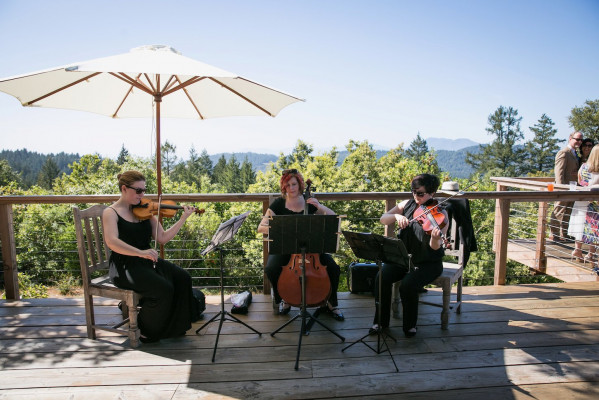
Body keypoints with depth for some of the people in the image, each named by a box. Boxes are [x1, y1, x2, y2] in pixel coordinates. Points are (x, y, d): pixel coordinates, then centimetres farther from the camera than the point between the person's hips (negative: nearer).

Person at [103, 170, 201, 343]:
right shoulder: (111, 212, -5)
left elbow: (162, 238, 4)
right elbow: (112, 241, -24)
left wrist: (183, 219, -6)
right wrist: (140, 252, -36)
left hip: (146, 261, 6)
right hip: (124, 266, -6)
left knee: (182, 277, -15)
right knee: (163, 288, -26)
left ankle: (175, 327, 0)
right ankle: (149, 332, -2)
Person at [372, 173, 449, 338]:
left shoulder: (440, 213, -10)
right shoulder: (408, 204, 4)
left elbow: (435, 247, -18)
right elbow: (383, 220, 1)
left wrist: (436, 238, -41)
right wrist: (397, 216, -19)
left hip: (428, 263, -4)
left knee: (407, 285, -29)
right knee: (382, 278, -21)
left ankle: (410, 325, -2)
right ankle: (381, 321, -1)